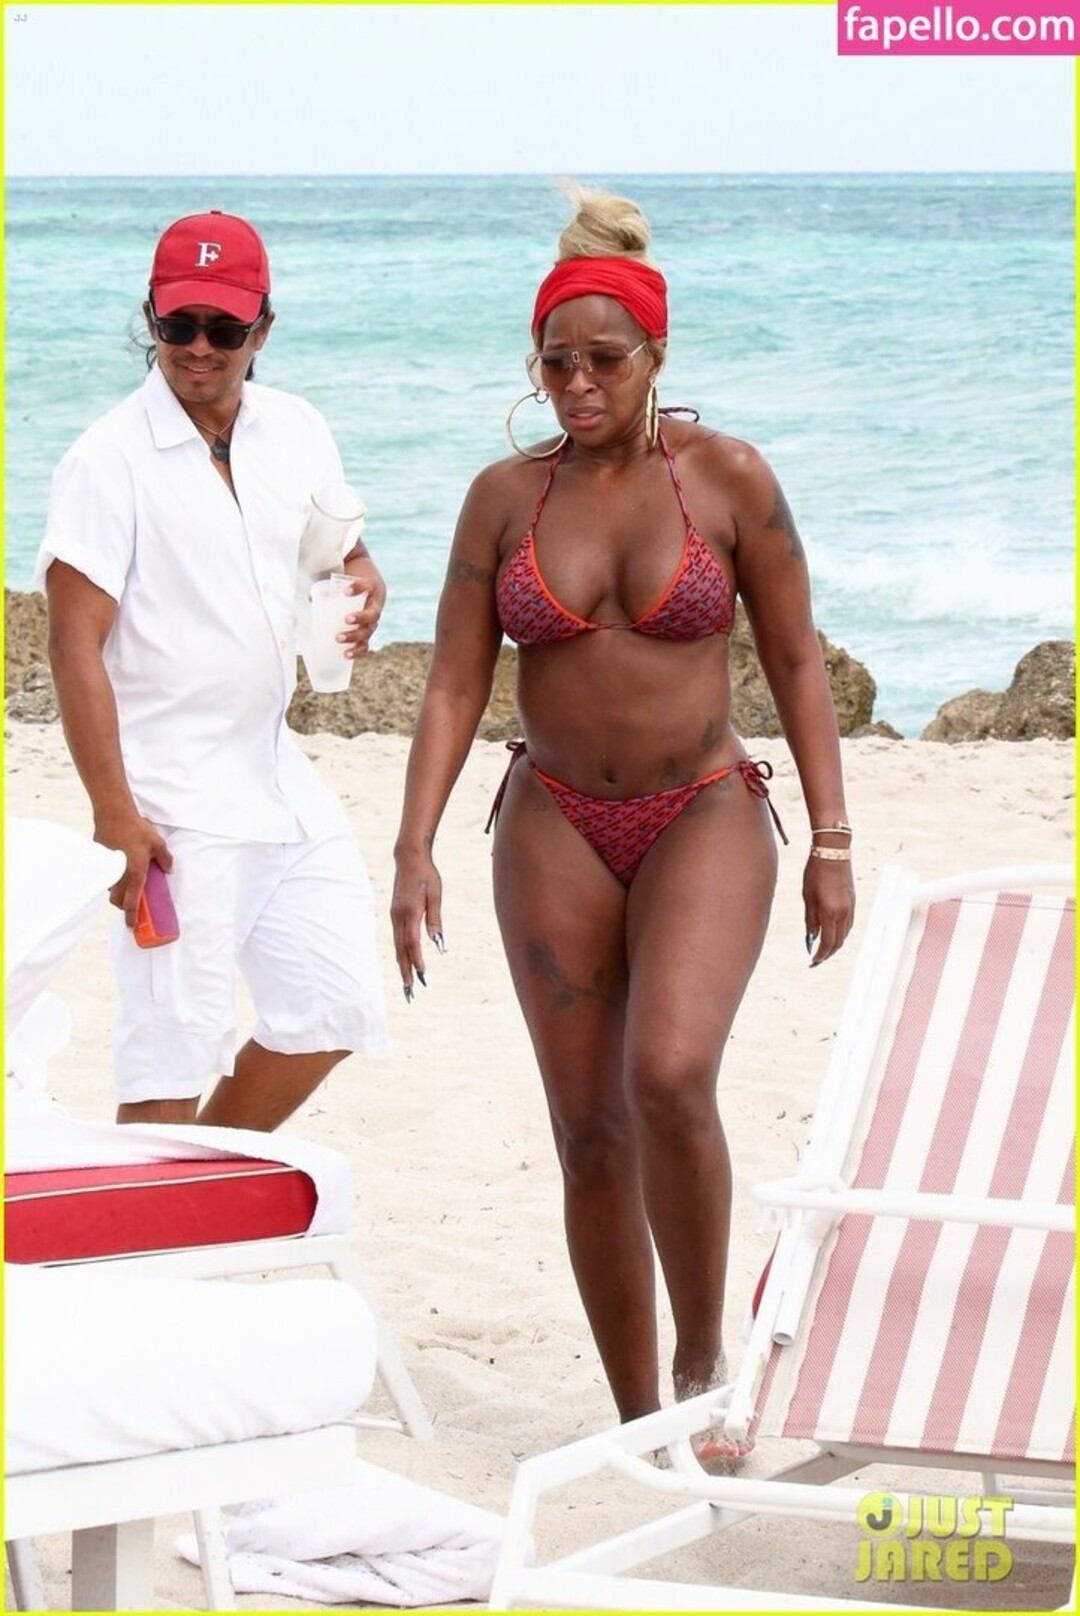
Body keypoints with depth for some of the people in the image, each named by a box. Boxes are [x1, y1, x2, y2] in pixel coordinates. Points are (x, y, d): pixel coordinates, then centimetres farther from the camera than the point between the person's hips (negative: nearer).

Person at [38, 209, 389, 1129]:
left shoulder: (297, 434, 6)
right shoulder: (112, 458, -11)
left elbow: (342, 549, 20)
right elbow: (76, 644, -14)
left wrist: (364, 586, -7)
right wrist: (113, 813, -19)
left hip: (279, 775, 7)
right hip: (175, 802, -7)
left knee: (334, 1007, 9)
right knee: (172, 1051, -7)